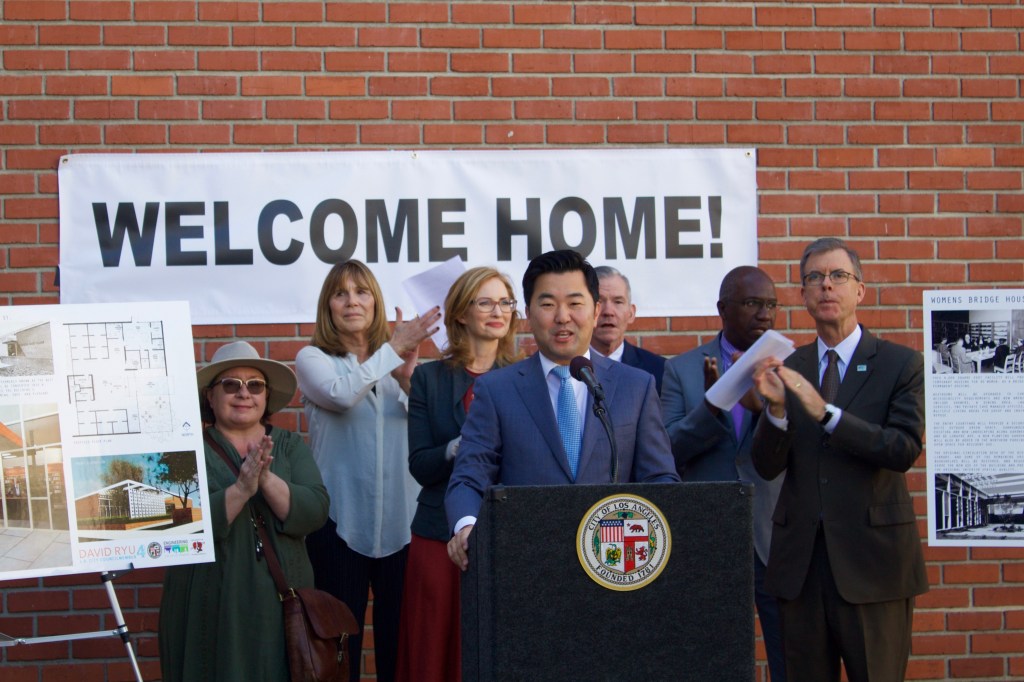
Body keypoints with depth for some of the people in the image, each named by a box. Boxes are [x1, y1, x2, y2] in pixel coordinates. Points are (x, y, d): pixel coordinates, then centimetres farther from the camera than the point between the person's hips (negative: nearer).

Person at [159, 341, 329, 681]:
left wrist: (267, 480, -21)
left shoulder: (291, 446, 7)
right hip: (209, 608, -2)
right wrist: (241, 488, -24)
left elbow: (314, 511, -7)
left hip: (281, 602, 2)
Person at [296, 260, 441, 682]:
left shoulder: (399, 360, 9)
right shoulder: (313, 359, 1)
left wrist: (407, 375, -16)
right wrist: (392, 349, -13)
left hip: (400, 520, 3)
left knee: (398, 632, 7)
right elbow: (341, 394, -20)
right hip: (341, 520, -2)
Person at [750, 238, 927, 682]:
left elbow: (904, 450, -14)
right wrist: (776, 408, -16)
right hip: (801, 560, 3)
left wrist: (824, 412, -21)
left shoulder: (901, 365, 0)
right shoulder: (786, 370, 9)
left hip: (871, 560, -3)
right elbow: (767, 467, 3)